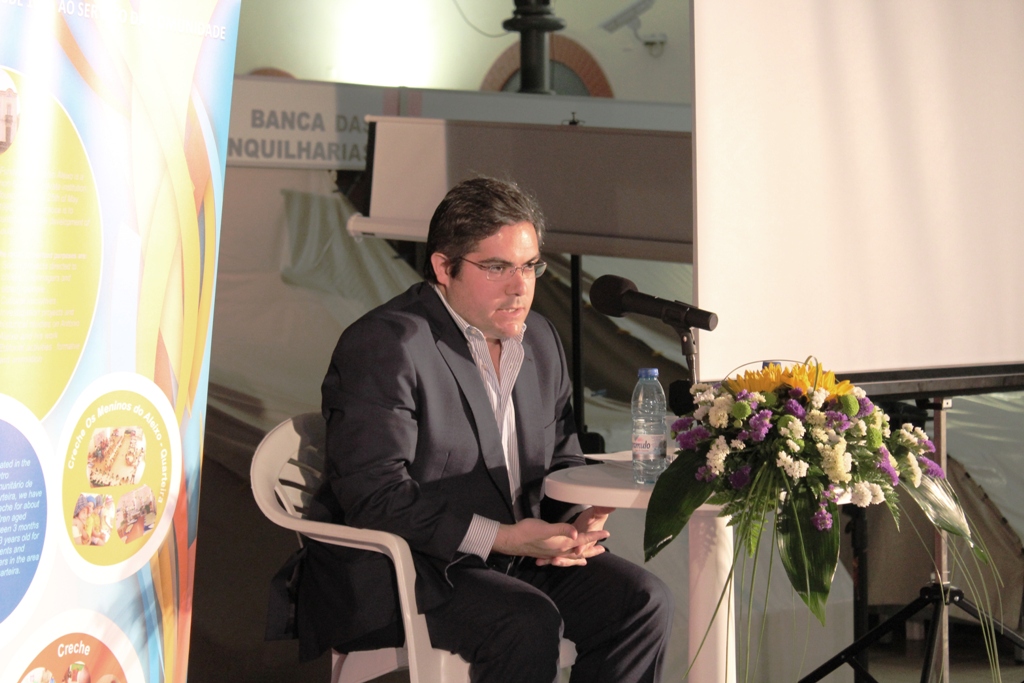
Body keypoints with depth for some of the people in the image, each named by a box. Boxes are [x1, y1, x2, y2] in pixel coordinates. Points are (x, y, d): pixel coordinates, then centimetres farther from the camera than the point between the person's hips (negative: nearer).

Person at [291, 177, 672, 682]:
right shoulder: (384, 345, -15)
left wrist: (581, 521, -5)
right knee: (528, 623, -31)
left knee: (643, 600, -8)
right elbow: (376, 497, -22)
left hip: (516, 551, 8)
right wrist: (500, 537, -26)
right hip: (394, 568, -8)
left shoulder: (541, 342, 11)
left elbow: (561, 461, 19)